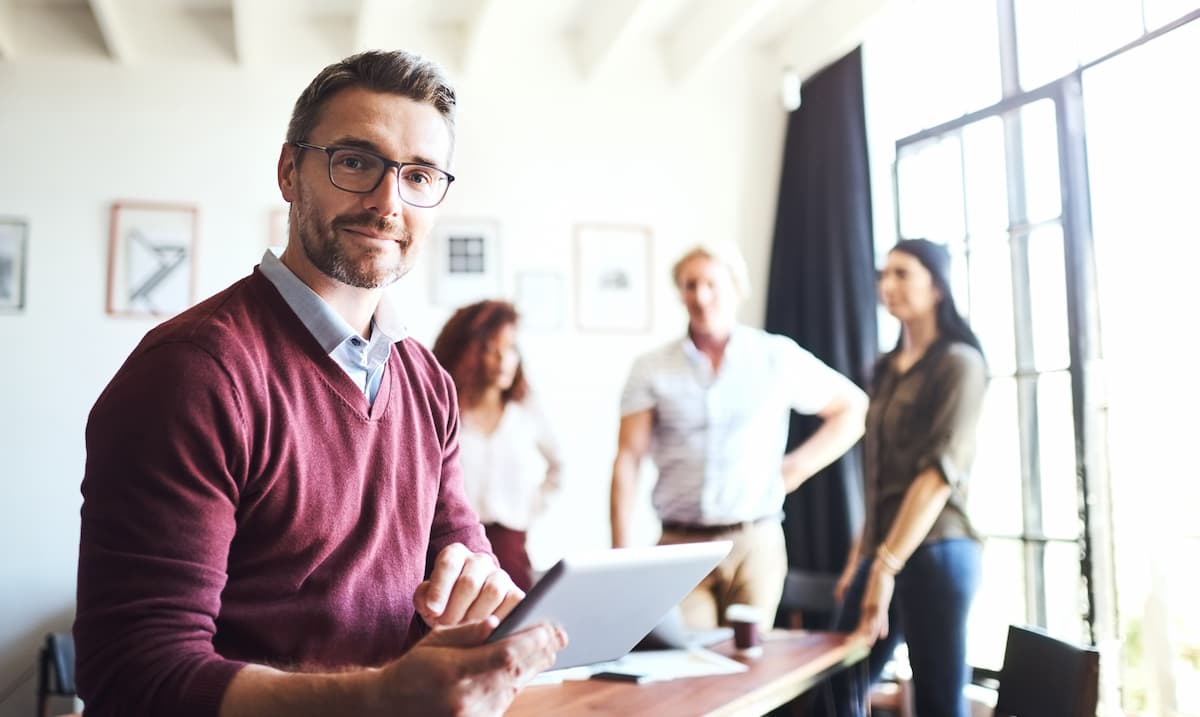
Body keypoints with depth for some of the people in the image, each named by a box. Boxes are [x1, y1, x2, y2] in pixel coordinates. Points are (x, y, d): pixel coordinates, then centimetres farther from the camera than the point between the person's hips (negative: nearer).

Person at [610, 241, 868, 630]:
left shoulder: (779, 356, 3)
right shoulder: (651, 369, 4)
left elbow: (853, 408, 12)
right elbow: (627, 460, 0)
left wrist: (798, 467, 2)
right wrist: (621, 553, -7)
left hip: (754, 544, 0)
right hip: (680, 544, 0)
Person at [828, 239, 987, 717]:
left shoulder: (959, 363, -7)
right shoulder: (886, 368, 15)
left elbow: (941, 470, -16)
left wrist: (888, 565, -22)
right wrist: (860, 557, 15)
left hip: (934, 552, -7)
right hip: (882, 551, 8)